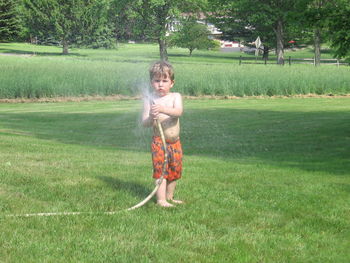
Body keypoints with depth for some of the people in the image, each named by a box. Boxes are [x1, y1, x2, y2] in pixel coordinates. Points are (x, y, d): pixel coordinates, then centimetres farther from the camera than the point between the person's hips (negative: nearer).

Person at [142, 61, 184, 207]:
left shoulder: (175, 97, 0)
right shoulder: (149, 100, -4)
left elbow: (178, 112, -21)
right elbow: (144, 123, -7)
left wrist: (162, 109, -36)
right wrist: (151, 118, -29)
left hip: (175, 142, 3)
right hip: (159, 142, -3)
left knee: (175, 170, 12)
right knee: (160, 170, -9)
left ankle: (169, 197, 28)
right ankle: (161, 199, -6)